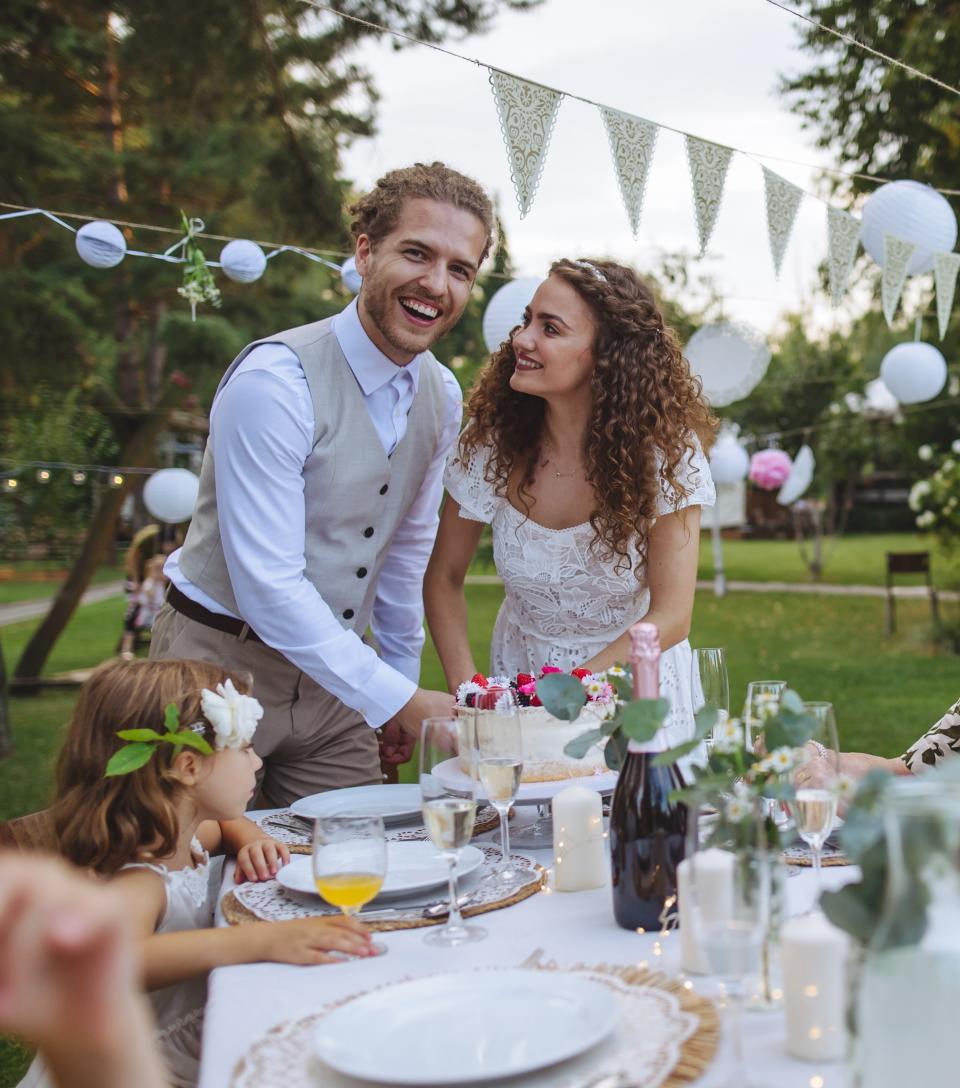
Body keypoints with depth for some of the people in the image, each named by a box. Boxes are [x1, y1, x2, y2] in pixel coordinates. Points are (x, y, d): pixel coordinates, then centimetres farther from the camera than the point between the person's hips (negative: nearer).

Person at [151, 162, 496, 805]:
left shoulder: (442, 396, 1)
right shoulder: (274, 380, -22)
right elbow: (267, 583, -24)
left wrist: (405, 680, 17)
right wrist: (394, 698, -22)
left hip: (328, 670, 6)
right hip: (225, 662, -6)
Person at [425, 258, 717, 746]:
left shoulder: (665, 451, -16)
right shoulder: (491, 442, -11)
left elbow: (671, 616, -16)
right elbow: (444, 578, -1)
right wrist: (465, 687, -14)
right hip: (519, 671, 2)